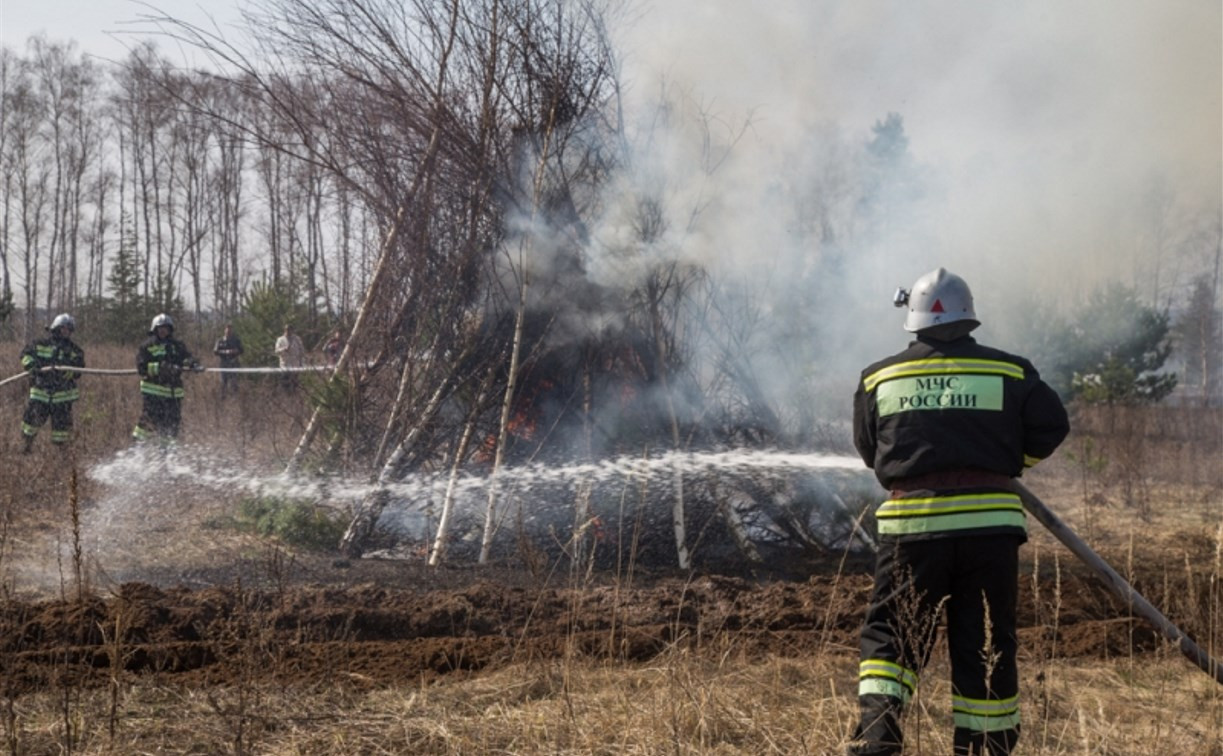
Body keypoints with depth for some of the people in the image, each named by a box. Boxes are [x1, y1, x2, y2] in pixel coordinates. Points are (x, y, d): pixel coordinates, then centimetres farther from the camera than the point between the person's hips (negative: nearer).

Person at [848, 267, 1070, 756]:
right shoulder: (1010, 373, 3)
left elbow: (868, 449, 14)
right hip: (988, 523, 0)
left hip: (911, 522, 0)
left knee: (889, 632, 8)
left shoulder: (878, 379, 7)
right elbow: (1051, 426, 3)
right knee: (984, 643, 8)